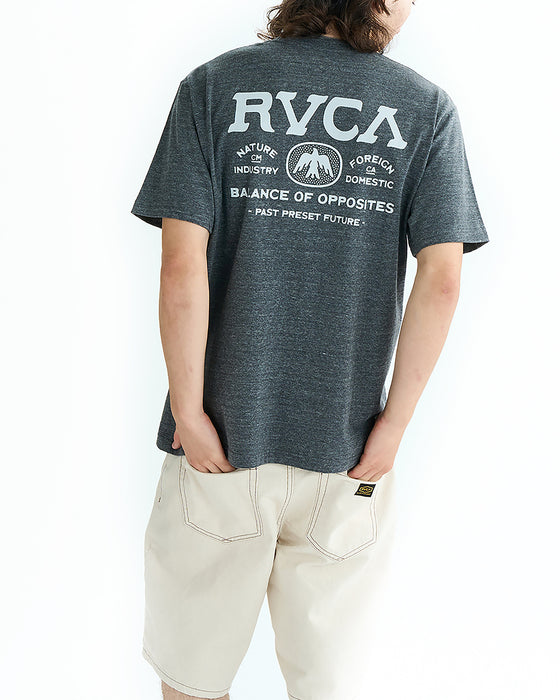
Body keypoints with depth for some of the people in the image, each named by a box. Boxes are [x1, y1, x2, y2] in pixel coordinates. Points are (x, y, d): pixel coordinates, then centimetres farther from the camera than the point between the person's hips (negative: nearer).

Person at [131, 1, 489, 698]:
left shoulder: (212, 85, -1)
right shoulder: (427, 108, 0)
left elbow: (183, 265, -11)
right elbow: (441, 280, -9)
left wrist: (189, 412, -5)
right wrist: (393, 424, -3)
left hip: (221, 433, 0)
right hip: (348, 443, 1)